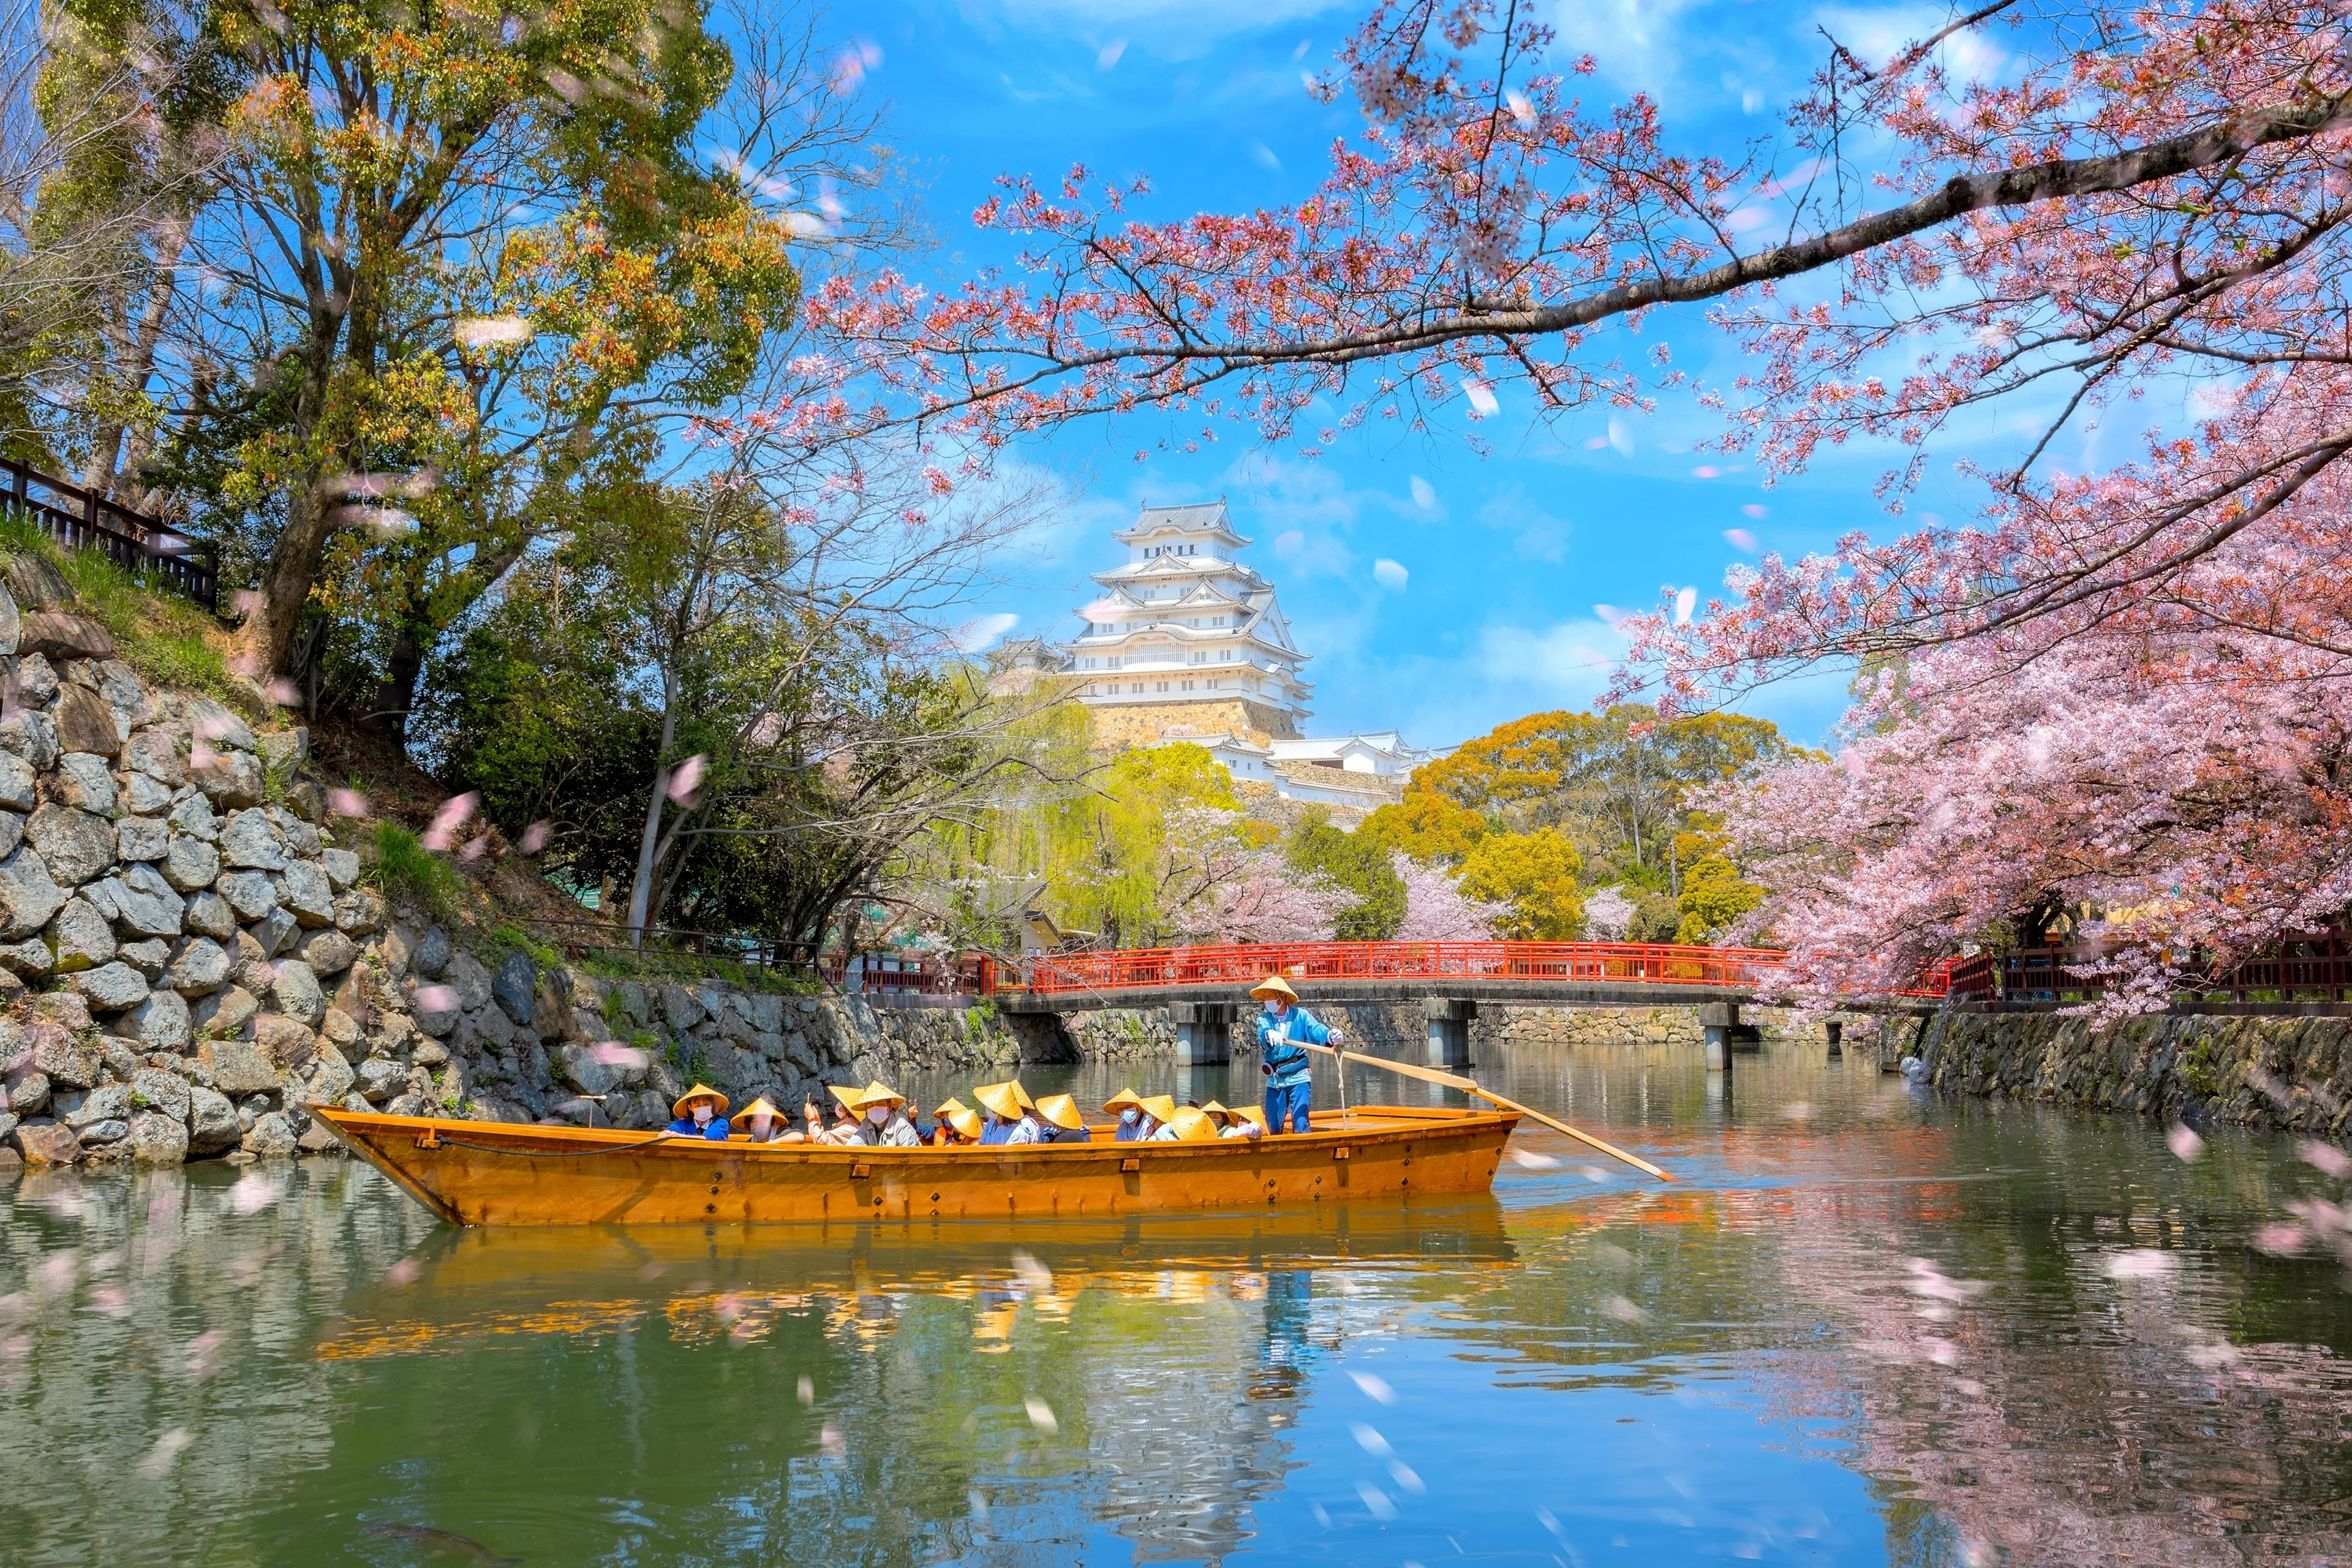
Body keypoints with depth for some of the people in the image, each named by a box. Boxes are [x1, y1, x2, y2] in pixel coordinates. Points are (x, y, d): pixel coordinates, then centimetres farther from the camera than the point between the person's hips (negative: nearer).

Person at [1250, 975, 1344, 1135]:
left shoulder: (1301, 1015, -2)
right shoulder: (1264, 1019, 4)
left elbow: (1316, 1031, -18)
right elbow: (1263, 1033, -18)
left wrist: (1330, 1036, -42)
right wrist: (1269, 1034, -44)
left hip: (1299, 1078, -3)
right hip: (1275, 1080, 3)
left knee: (1301, 1125, -11)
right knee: (1273, 1126, 8)